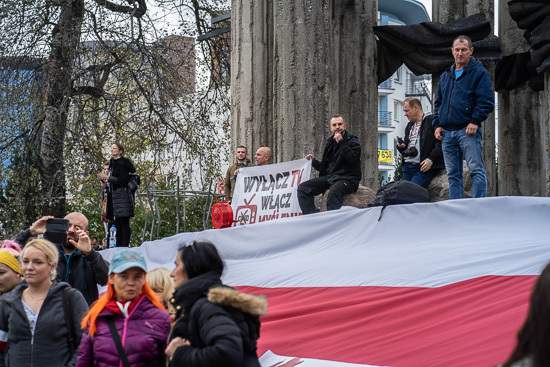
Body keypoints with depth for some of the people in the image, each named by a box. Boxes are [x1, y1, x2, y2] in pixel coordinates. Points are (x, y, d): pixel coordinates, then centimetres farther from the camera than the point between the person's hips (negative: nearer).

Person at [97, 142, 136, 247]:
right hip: (113, 197, 9)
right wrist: (104, 179, 7)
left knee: (124, 225, -8)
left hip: (122, 196, -9)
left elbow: (123, 180, -16)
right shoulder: (112, 163, 18)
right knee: (117, 225, 8)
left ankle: (124, 248, -10)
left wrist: (108, 178, -13)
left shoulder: (123, 163, -8)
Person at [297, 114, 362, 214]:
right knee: (303, 188, -9)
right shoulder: (330, 143, 20)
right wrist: (314, 161, 7)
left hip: (348, 179, -7)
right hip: (329, 176, 7)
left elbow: (352, 159, -17)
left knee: (334, 192, -40)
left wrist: (341, 142, -16)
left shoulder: (353, 142, 2)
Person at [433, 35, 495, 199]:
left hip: (468, 131, -6)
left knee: (476, 170, -11)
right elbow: (438, 103, 25)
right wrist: (437, 124, 11)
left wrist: (475, 121, -15)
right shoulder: (445, 77, 21)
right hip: (447, 132, 6)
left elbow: (486, 101, -5)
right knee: (453, 174, 6)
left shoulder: (479, 73, 2)